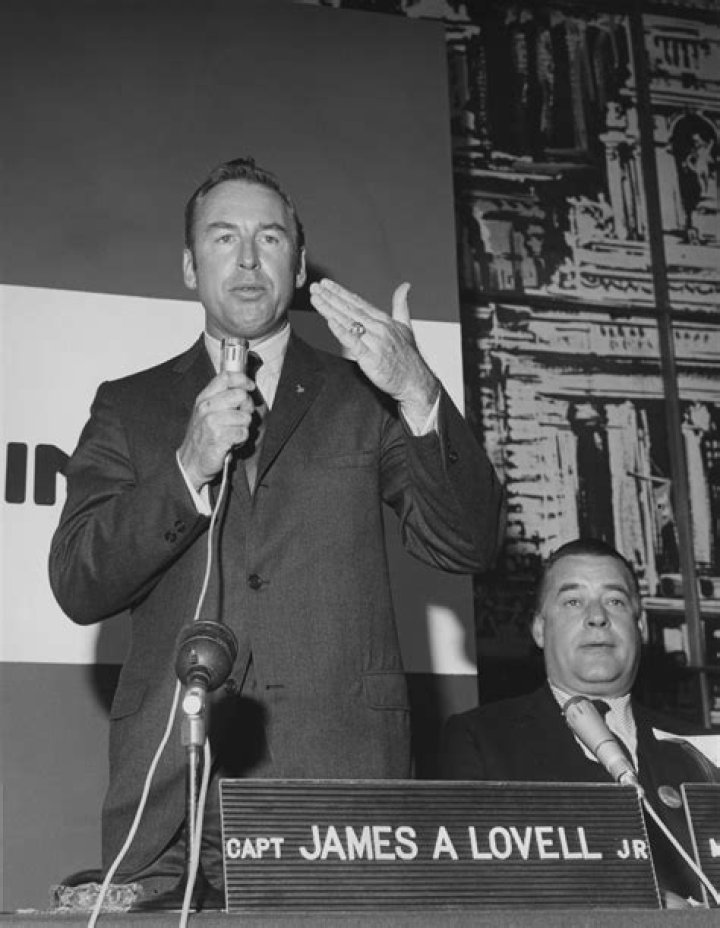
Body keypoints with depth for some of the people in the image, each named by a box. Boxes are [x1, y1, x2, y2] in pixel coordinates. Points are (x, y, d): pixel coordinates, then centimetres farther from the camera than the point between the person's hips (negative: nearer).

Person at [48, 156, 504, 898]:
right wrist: (189, 468, -10)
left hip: (342, 781, 0)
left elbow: (466, 546, 0)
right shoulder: (130, 407, 14)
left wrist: (418, 394, -14)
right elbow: (76, 587, 3)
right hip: (171, 791, 1)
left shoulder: (362, 397, 12)